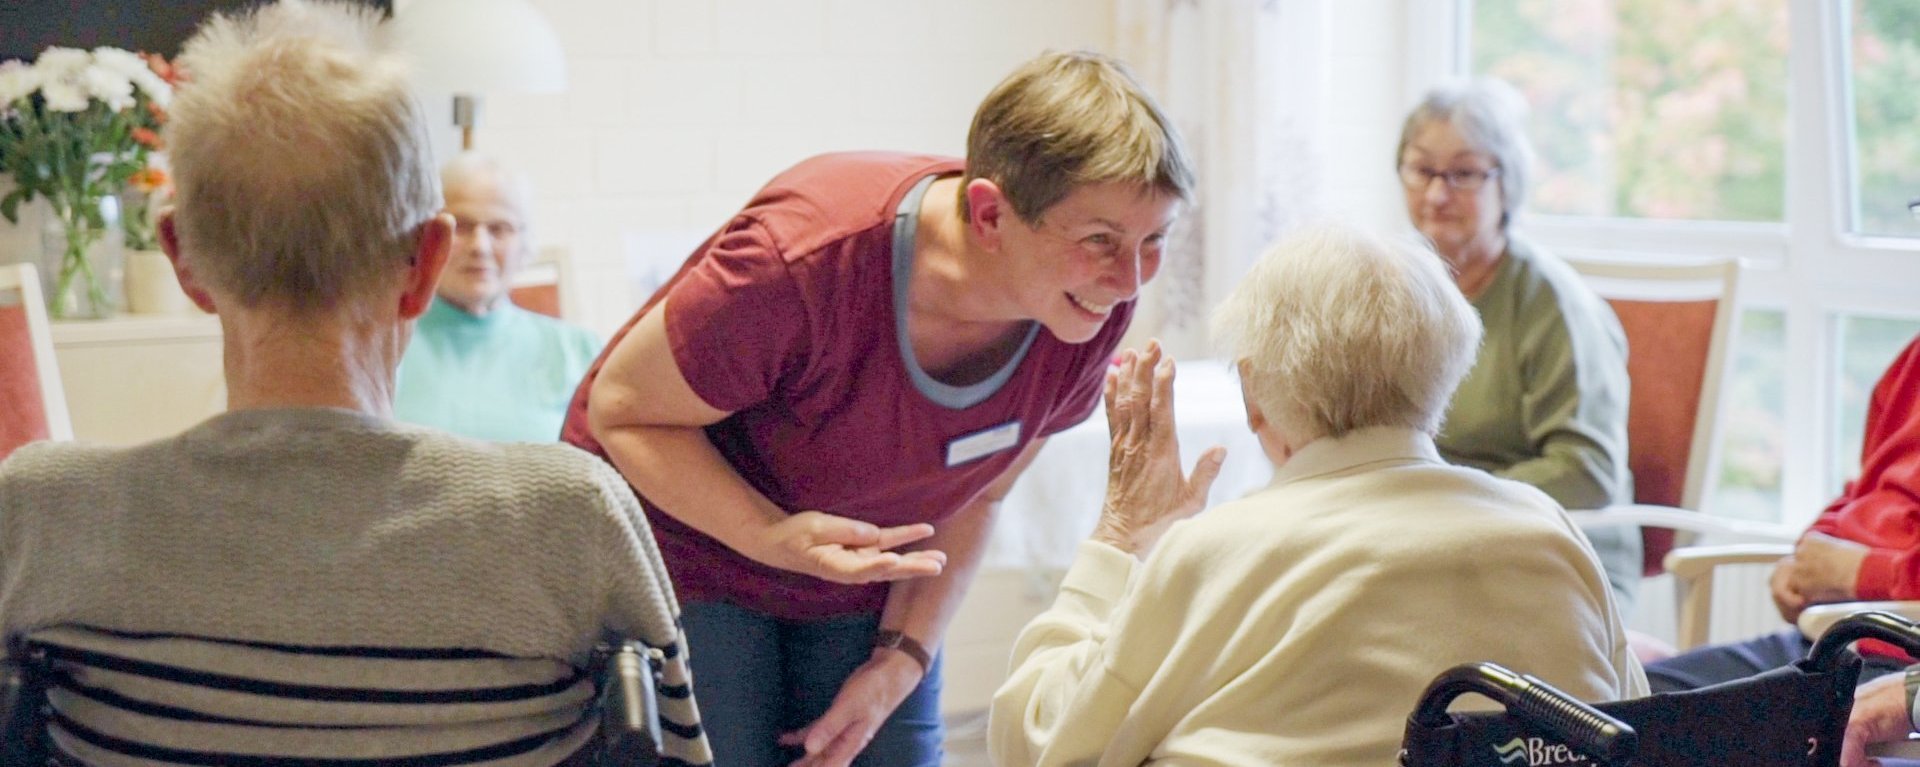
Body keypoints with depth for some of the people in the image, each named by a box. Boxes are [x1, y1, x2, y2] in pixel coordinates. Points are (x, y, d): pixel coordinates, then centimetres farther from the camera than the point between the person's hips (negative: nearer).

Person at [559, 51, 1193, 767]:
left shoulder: (1093, 309, -16)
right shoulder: (806, 259, -34)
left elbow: (974, 493, 0)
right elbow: (623, 412, -21)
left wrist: (902, 656, -10)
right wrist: (775, 538, -35)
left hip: (867, 578, 5)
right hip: (685, 554, -4)